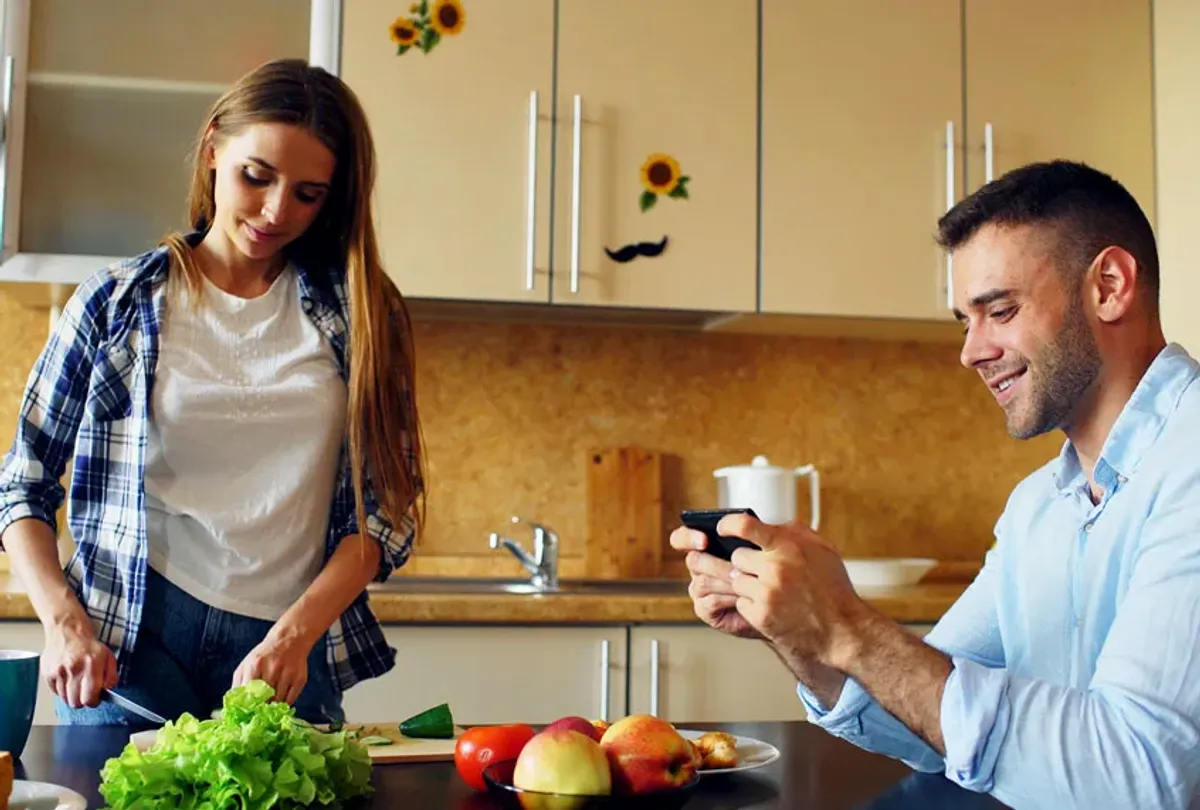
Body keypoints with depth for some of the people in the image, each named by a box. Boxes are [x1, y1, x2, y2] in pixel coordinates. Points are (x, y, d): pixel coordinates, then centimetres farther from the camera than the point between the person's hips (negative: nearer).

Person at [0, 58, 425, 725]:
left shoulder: (358, 312, 1)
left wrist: (296, 633, -14)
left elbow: (387, 509, -2)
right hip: (125, 645, 0)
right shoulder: (116, 302, 1)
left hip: (293, 652, 1)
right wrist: (65, 621, -10)